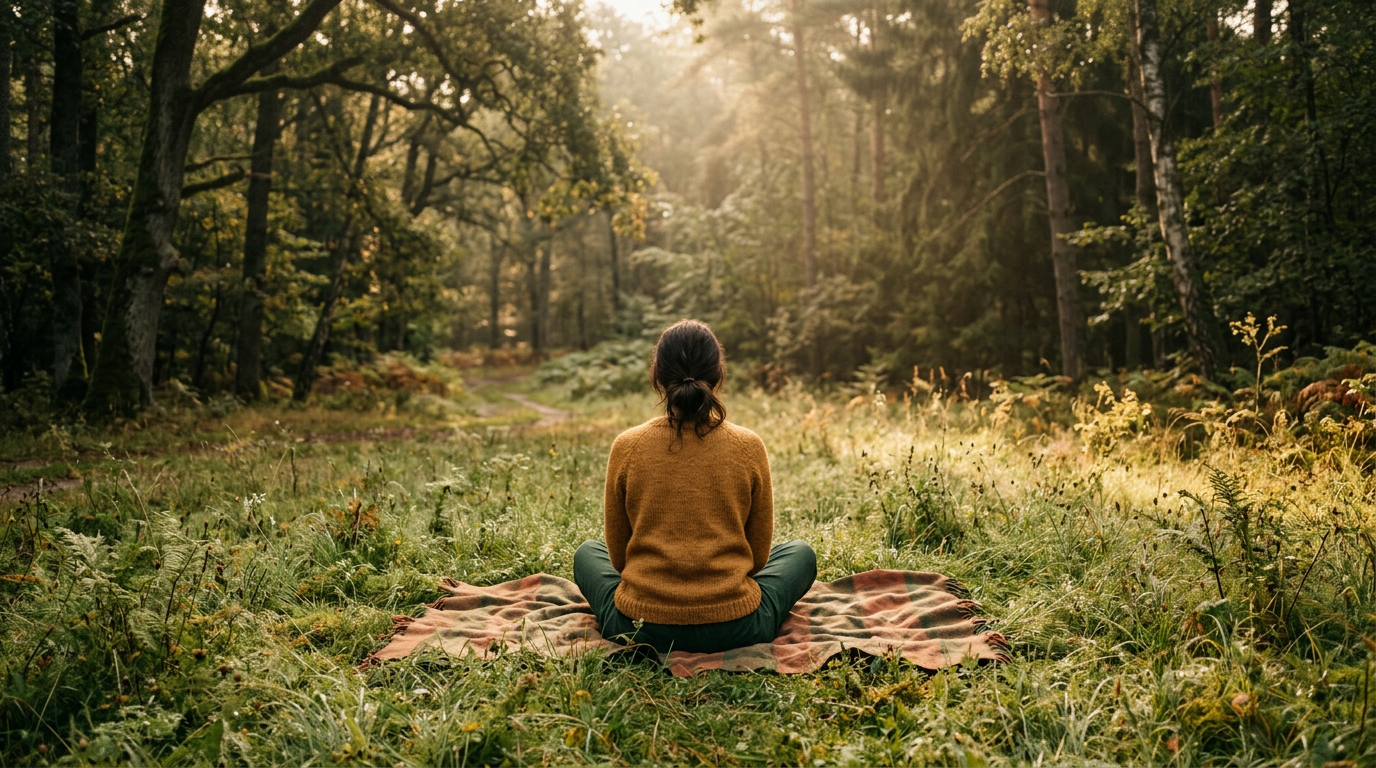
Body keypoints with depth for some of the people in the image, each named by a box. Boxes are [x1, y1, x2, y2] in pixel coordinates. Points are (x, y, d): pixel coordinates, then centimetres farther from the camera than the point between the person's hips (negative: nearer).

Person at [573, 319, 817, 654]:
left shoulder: (627, 447, -8)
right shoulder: (749, 447, -9)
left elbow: (618, 556, 3)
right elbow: (758, 555, 2)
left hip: (638, 627, 0)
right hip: (735, 629, 1)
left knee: (588, 553, 31)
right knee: (800, 553, 28)